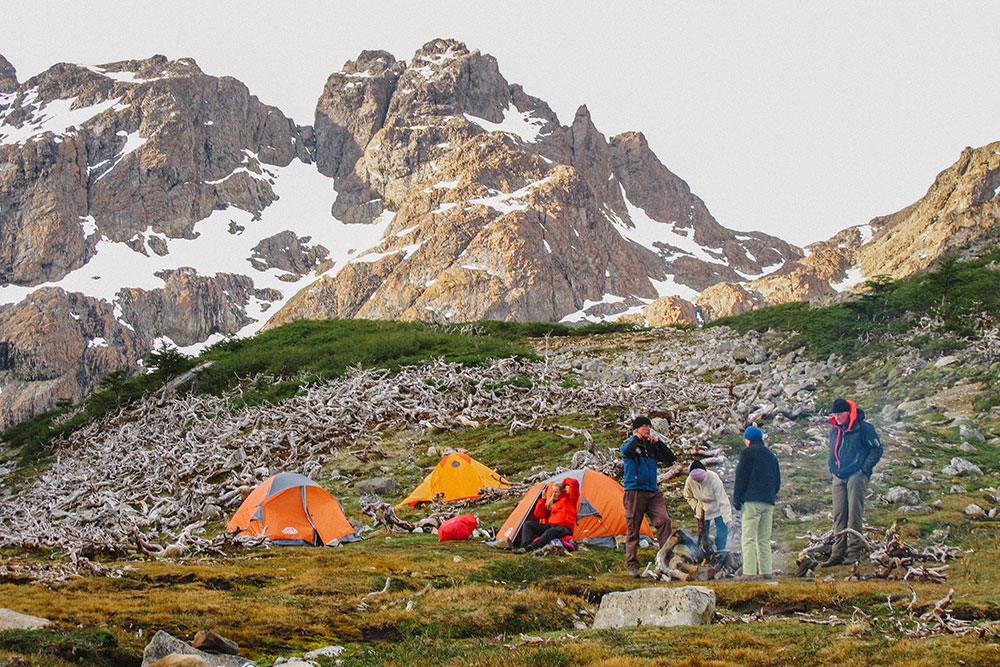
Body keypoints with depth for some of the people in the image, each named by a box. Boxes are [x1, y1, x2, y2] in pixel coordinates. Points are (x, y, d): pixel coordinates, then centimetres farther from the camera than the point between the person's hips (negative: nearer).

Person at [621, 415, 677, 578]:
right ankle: (632, 566, 3)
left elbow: (671, 458, 9)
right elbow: (627, 451, -23)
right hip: (634, 491, -4)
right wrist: (636, 437, -7)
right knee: (632, 528, -2)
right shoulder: (629, 445, 2)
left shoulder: (652, 447, 17)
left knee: (663, 520, -13)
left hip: (653, 492, 4)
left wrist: (658, 442, 2)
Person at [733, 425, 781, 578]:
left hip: (752, 501, -7)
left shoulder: (748, 452, 0)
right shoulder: (771, 455, 20)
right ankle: (766, 571, 7)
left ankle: (749, 573, -16)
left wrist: (736, 499, -4)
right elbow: (777, 481, 20)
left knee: (748, 539, -9)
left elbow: (741, 477, -7)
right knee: (764, 540, 11)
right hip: (769, 502, 7)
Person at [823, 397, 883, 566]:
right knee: (839, 516, 1)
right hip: (839, 477, 6)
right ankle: (838, 553, 1)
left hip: (857, 475, -6)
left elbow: (877, 449, -3)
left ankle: (854, 551, -9)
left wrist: (864, 469, -10)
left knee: (854, 513, -10)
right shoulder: (834, 430, 15)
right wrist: (833, 470, 15)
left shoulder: (863, 428, -4)